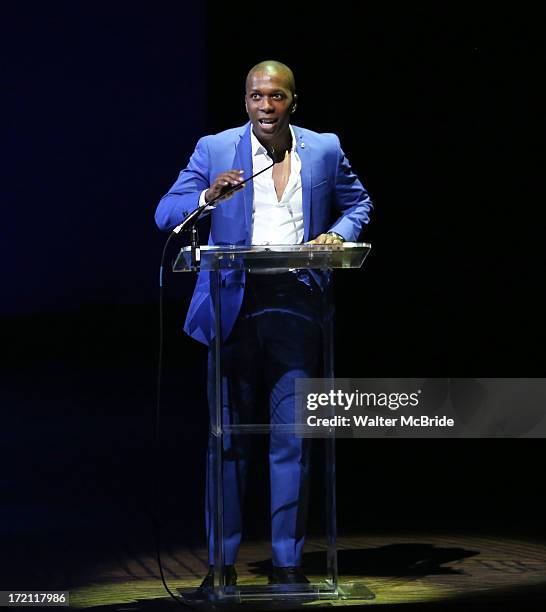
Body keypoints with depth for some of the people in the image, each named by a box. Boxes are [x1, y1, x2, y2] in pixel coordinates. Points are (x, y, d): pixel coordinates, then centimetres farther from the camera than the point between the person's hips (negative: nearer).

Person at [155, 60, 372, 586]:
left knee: (292, 439, 2)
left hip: (296, 306, 1)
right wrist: (208, 196, -20)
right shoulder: (214, 150, 5)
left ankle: (287, 560, 11)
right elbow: (165, 214, 0)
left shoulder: (325, 150, 9)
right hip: (233, 305, -1)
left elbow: (359, 204, 21)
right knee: (227, 438, 3)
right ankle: (222, 561, 11)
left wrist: (338, 234, 0)